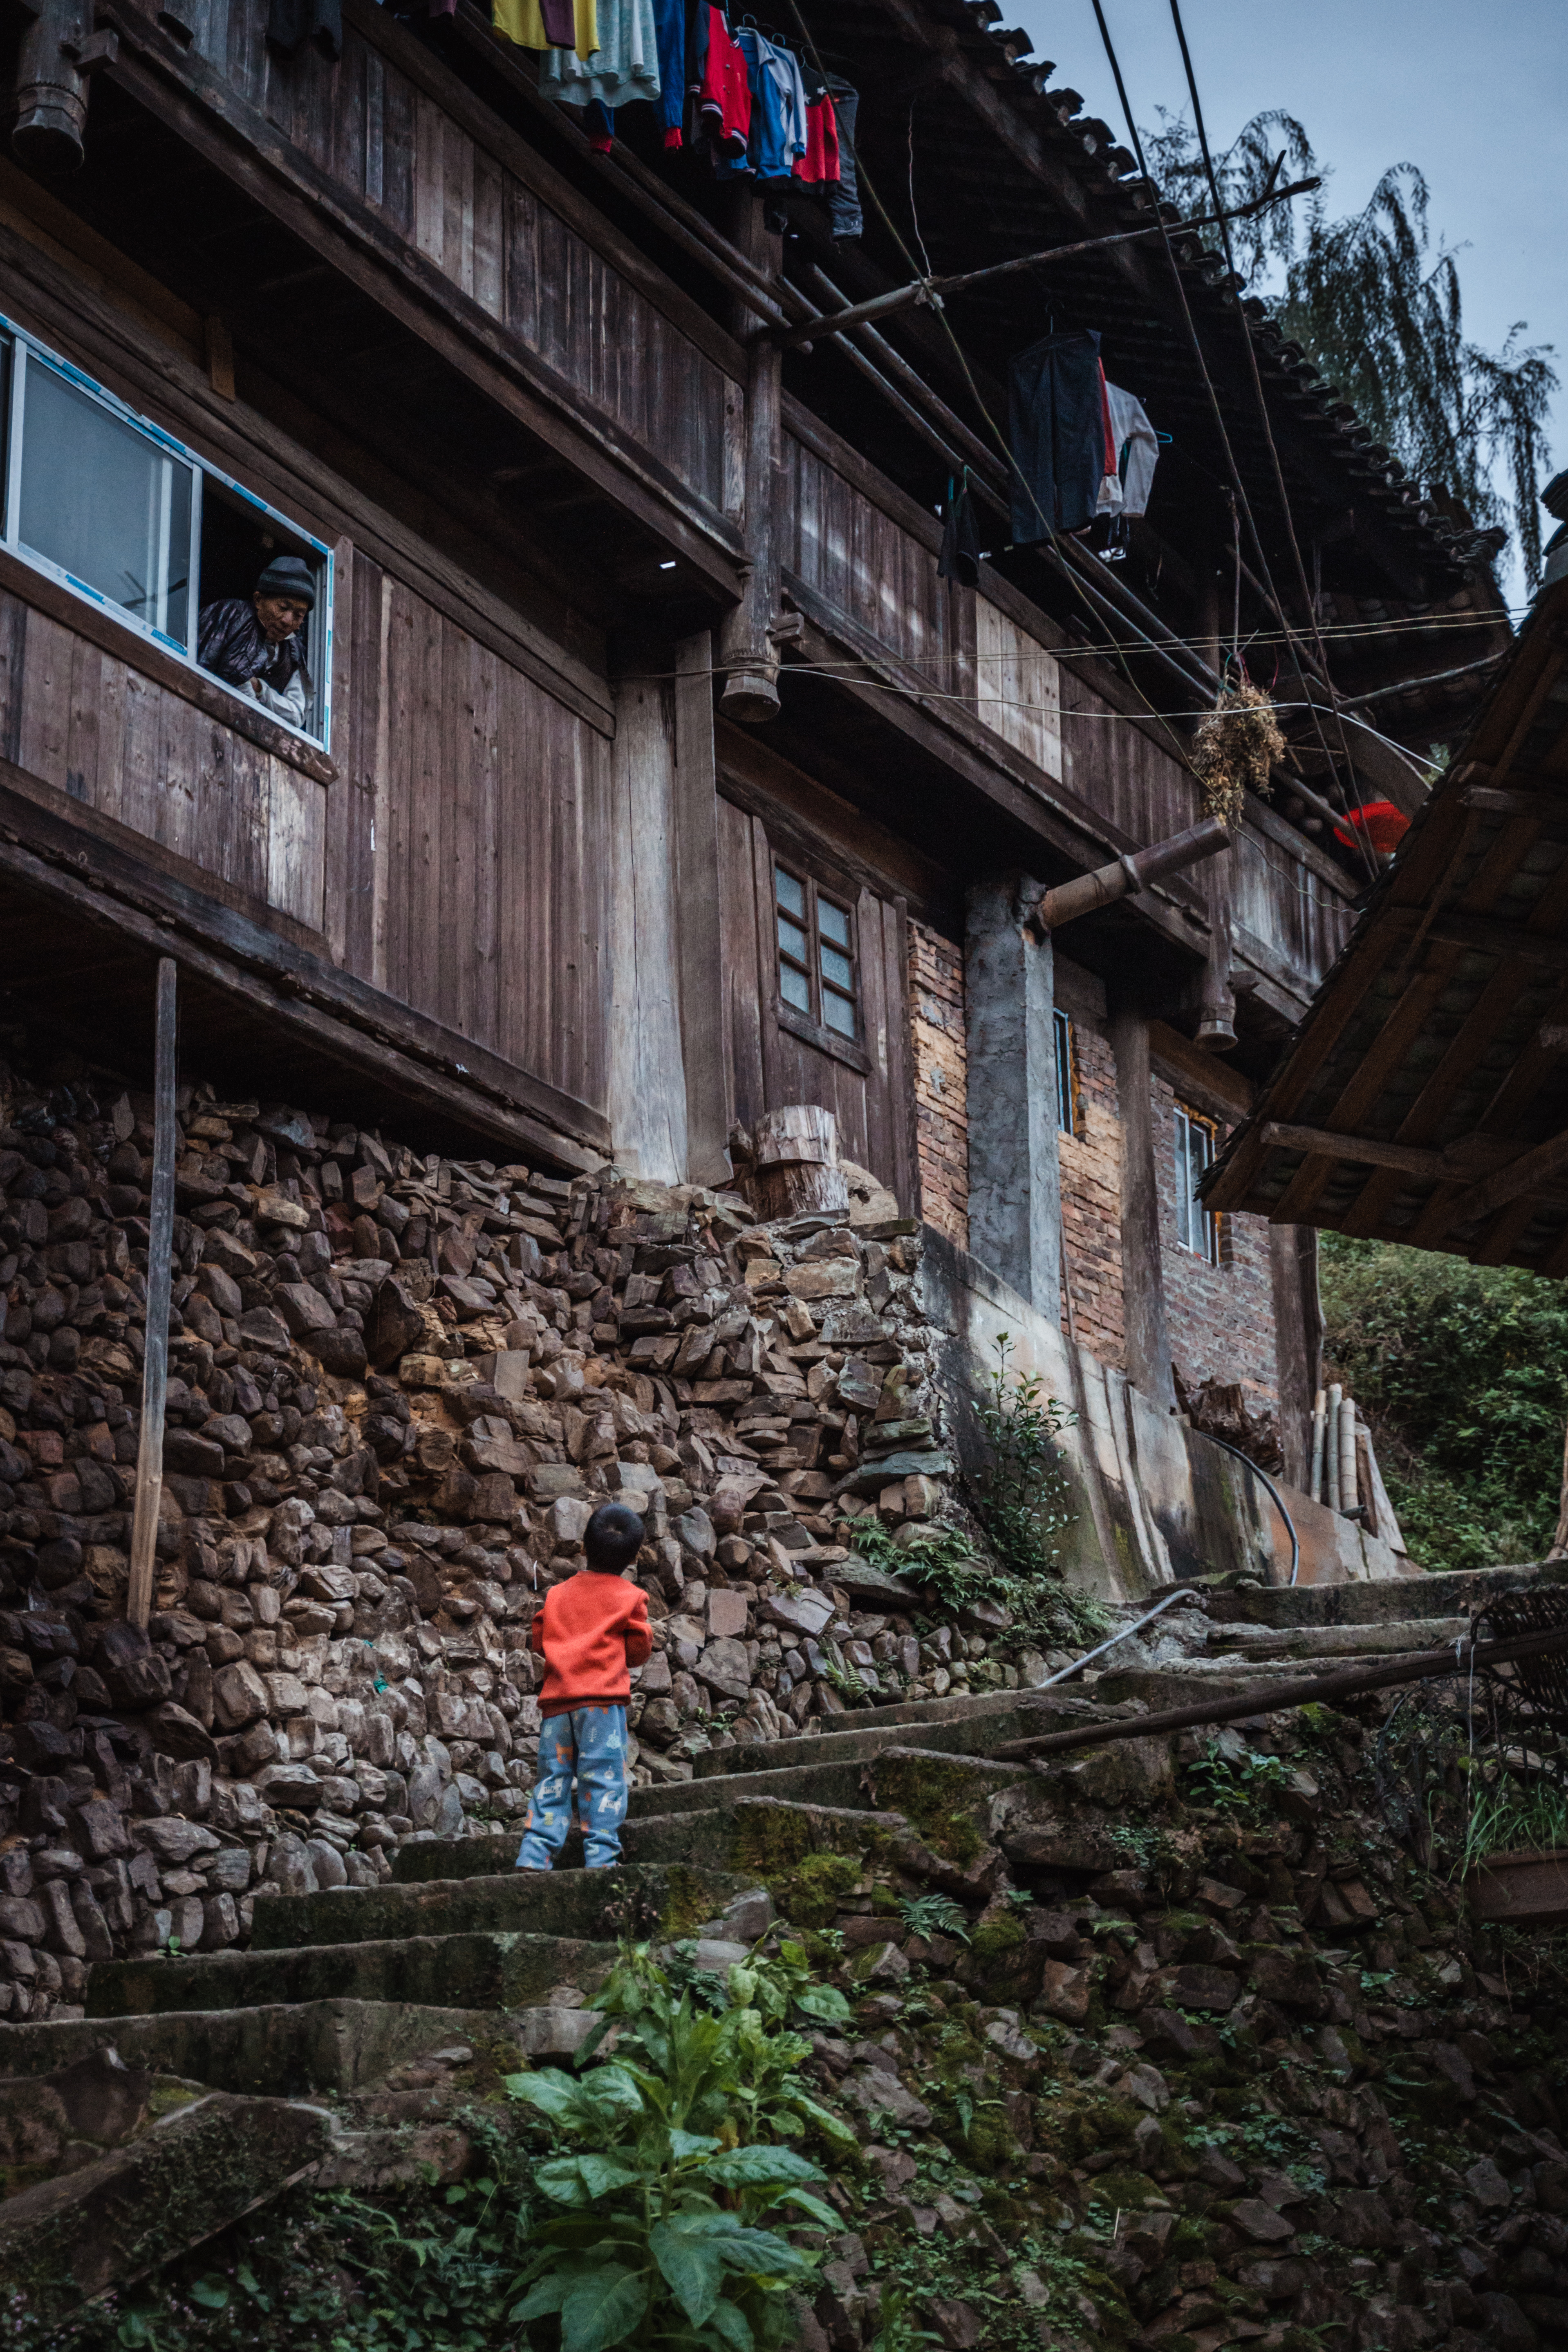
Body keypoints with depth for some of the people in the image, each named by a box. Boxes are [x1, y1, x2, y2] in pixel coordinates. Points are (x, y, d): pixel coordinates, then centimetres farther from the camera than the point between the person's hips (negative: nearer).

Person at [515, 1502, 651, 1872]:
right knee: (602, 1778, -5)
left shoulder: (557, 1594, 14)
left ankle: (534, 1856, 1)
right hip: (602, 1698, -4)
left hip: (557, 1698, 4)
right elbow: (640, 1650, 6)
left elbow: (538, 1642, 17)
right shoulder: (630, 1597, 4)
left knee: (552, 1779, 7)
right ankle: (601, 1855, -12)